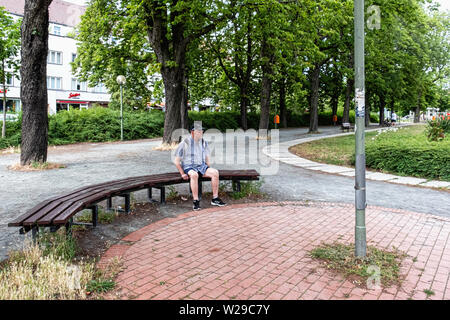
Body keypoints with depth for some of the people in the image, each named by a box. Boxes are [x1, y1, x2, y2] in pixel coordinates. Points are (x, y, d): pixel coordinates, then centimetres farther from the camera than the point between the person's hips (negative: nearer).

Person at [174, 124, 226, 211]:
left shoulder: (204, 143, 9)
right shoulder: (185, 143, -7)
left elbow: (207, 158, 21)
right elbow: (176, 161, -5)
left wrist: (208, 170, 6)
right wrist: (182, 174, -12)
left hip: (201, 166, 5)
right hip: (188, 167, -4)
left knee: (215, 172, -23)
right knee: (194, 174, -39)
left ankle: (215, 199, -15)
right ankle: (196, 201, -34)